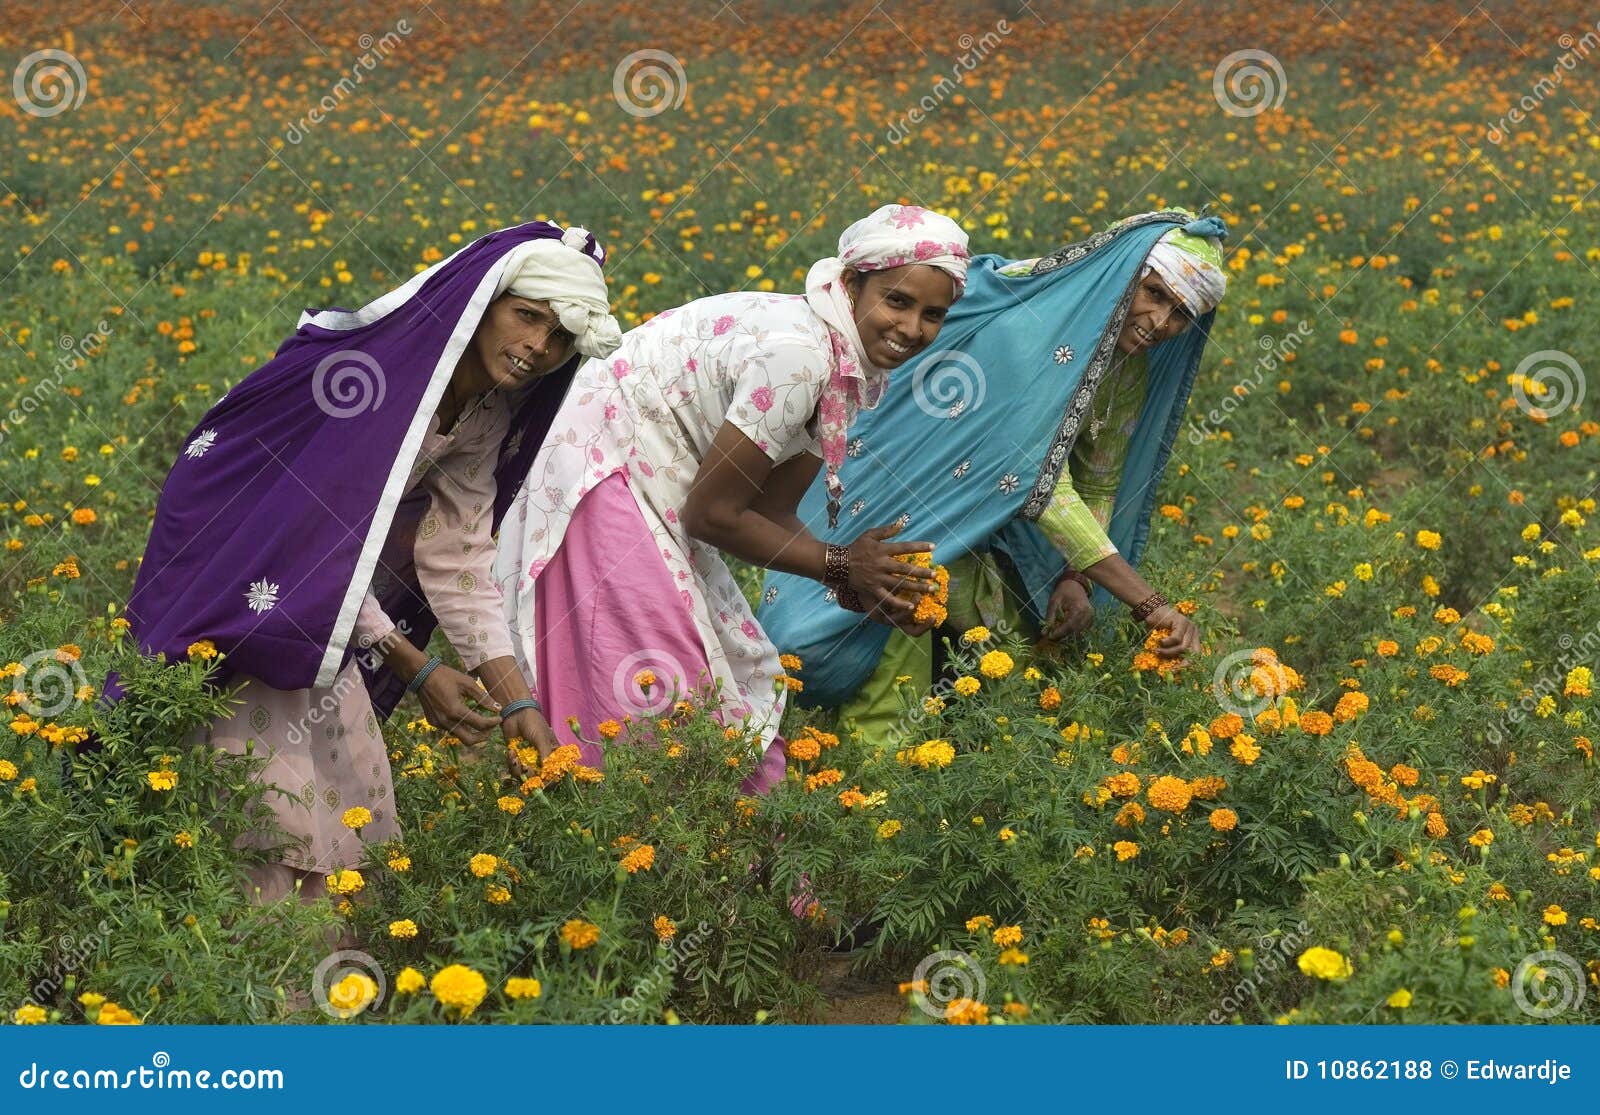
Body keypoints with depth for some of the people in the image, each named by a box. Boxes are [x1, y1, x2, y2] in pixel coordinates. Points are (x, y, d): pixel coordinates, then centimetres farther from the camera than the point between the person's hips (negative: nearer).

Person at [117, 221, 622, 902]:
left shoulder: (489, 417, -3)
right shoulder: (381, 361, -28)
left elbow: (458, 559, -4)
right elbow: (321, 531, -27)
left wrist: (517, 704, -11)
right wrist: (416, 669, -29)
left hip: (325, 610, 8)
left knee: (346, 787, 5)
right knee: (273, 810, -13)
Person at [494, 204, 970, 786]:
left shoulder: (857, 369, 1)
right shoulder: (795, 352, -28)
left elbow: (770, 510, 3)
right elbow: (713, 514, -23)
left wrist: (865, 581, -11)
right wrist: (838, 566, -14)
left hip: (656, 484, 10)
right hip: (602, 470, -10)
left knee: (738, 668, 12)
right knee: (661, 693, -13)